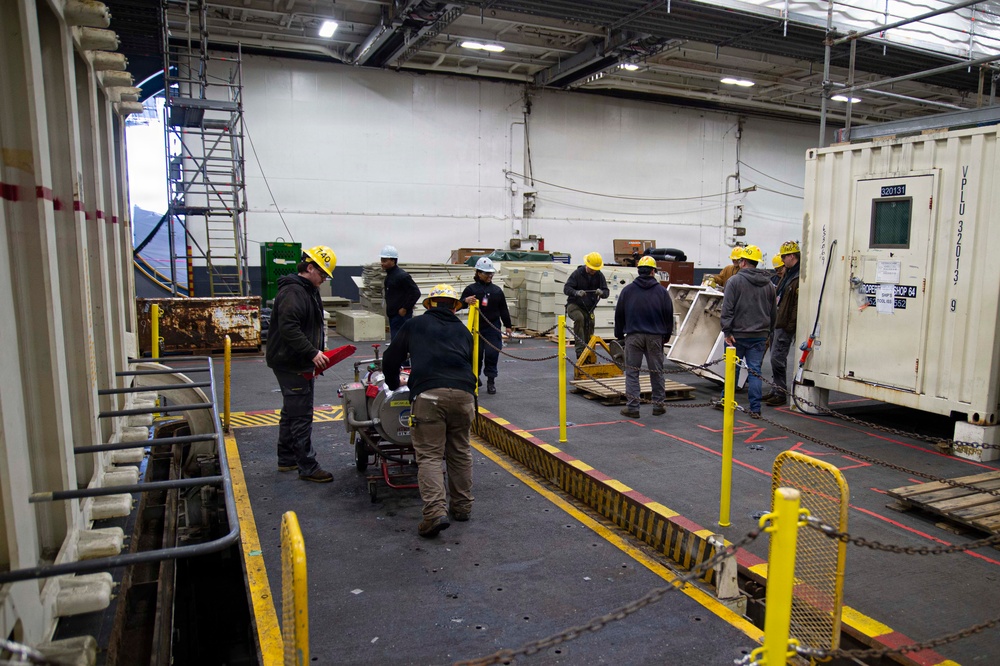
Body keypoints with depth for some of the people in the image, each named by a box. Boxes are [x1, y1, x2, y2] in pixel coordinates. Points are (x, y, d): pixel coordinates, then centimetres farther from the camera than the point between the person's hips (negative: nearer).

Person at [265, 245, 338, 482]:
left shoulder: (308, 291, 16)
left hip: (299, 363, 11)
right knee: (301, 416, -7)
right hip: (291, 364, -11)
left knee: (291, 412, 18)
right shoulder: (293, 292, -18)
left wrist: (317, 353, 13)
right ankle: (307, 467, -1)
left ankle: (287, 459, 30)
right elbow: (288, 328, -28)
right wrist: (312, 352, -27)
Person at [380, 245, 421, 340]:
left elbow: (416, 293, -20)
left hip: (401, 315, -9)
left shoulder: (402, 276, -17)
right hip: (392, 315, 10)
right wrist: (388, 309, 15)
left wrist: (405, 308, -17)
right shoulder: (389, 275, 12)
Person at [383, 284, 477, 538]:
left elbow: (390, 360, 22)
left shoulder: (414, 324, 20)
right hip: (463, 393, 3)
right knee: (460, 453, 17)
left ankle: (435, 512, -14)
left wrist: (393, 384, 40)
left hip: (428, 394, -3)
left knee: (429, 455, -1)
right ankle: (462, 506, 26)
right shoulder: (462, 330, 26)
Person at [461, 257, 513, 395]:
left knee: (492, 353, -4)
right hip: (476, 328, -1)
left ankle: (491, 381, 6)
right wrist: (466, 301, -28)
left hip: (493, 328, 1)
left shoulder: (497, 290, 9)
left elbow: (503, 309, 15)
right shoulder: (471, 289, 0)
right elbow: (459, 305, -5)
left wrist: (508, 326, 14)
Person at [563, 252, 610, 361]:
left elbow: (606, 292, -4)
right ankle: (580, 349, -36)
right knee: (579, 318, -36)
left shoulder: (599, 276, -2)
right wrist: (576, 292, -37)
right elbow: (566, 288, -16)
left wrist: (601, 292, -29)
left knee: (589, 335, 3)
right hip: (574, 305, -4)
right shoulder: (577, 273, -12)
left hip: (589, 309, 4)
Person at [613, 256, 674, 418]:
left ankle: (632, 407, 0)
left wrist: (619, 334, 19)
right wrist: (666, 335, 19)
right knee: (656, 371, 10)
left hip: (633, 336, -1)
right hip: (655, 337, 1)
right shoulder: (661, 291, 3)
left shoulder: (628, 290, 2)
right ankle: (658, 405, 17)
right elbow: (669, 315, 7)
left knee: (632, 371, 3)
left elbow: (619, 314, 7)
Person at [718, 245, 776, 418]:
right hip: (760, 335, 4)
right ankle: (755, 409, 3)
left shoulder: (735, 281, -8)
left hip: (738, 334, -3)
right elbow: (773, 312, 14)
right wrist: (768, 332, 21)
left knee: (733, 368, 10)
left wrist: (727, 331, -11)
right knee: (755, 370, 4)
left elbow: (727, 309, -13)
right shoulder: (768, 284, 9)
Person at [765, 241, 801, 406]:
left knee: (777, 357, -8)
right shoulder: (788, 273, 16)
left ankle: (781, 393, 0)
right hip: (780, 322, 10)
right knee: (776, 357, 16)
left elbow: (798, 304, -22)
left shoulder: (800, 276, -17)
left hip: (787, 324, -10)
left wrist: (790, 325, -22)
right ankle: (777, 390, 26)